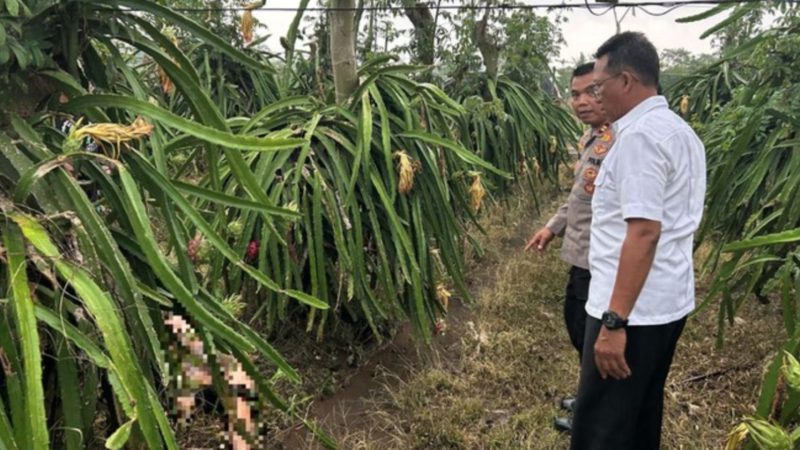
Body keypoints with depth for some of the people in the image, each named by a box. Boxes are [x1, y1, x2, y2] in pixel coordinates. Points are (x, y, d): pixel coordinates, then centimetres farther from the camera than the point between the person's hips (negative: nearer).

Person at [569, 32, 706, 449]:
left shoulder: (640, 135, -17)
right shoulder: (681, 131, 15)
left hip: (634, 309, -10)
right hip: (669, 302, 10)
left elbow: (644, 231, -25)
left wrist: (614, 321, -25)